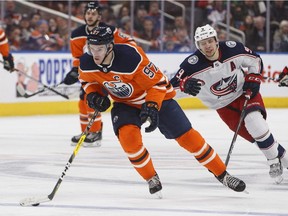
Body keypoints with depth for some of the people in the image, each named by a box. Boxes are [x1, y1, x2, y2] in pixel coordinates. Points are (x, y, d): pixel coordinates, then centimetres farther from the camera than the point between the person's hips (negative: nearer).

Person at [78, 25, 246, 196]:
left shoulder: (131, 57, -35)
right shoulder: (87, 63, -20)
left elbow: (158, 81, -23)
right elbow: (87, 80, 5)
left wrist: (152, 106, -32)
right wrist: (93, 95, -14)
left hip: (157, 97, -3)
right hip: (125, 103, 3)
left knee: (187, 136, -3)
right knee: (128, 137, -25)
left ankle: (222, 175, 13)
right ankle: (152, 180, -4)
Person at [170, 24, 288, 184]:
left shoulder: (232, 49, -18)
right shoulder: (193, 64, -23)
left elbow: (255, 60, 0)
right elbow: (173, 87, -25)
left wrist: (253, 79, -11)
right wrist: (185, 85, -44)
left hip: (244, 92, 0)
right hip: (223, 106, 0)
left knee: (254, 121, -25)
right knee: (251, 134, -12)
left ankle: (275, 161, -8)